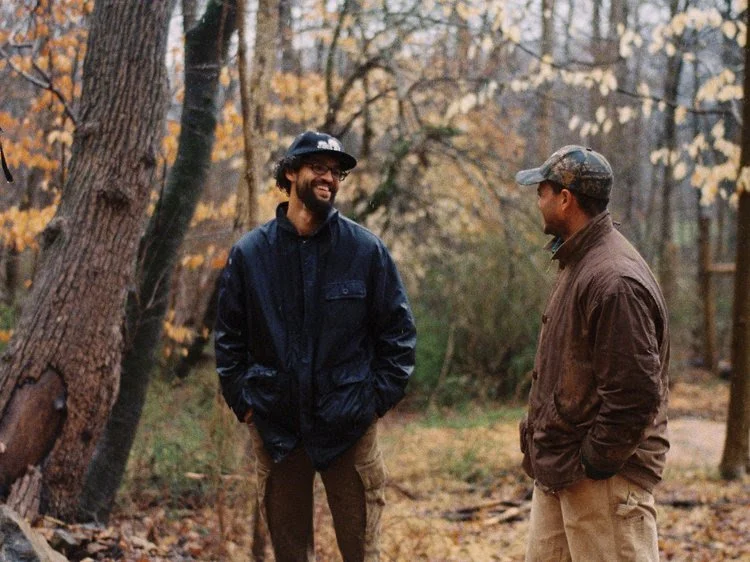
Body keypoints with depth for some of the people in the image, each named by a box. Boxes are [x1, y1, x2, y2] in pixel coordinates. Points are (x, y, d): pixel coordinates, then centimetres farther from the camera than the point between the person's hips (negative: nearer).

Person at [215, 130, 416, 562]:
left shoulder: (367, 250, -1)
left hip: (350, 428, -1)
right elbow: (229, 337, 9)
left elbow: (399, 331, 2)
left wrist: (380, 399, -5)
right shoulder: (249, 253, 3)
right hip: (275, 428, 2)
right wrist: (242, 401, 1)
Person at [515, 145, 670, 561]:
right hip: (558, 472, 10)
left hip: (603, 480, -10)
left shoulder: (614, 280, -22)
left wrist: (594, 464, -18)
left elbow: (635, 394, -25)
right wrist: (542, 449, 15)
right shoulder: (576, 264, 12)